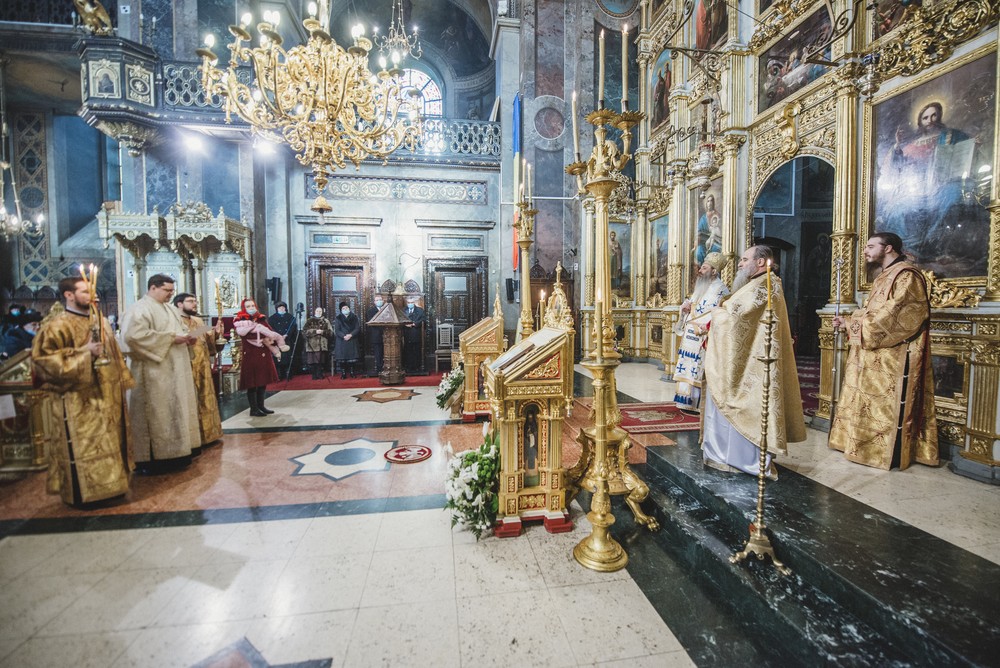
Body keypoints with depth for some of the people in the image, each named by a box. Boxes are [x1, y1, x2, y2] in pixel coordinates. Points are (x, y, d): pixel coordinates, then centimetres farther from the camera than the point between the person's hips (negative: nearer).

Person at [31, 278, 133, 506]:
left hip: (106, 395, 8)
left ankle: (106, 484, 26)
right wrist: (84, 353, -23)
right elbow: (44, 358, -18)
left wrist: (122, 381, 17)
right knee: (83, 446, -1)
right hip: (78, 401, -8)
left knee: (108, 441, 14)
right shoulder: (57, 325, -11)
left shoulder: (99, 321, 13)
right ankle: (83, 493, 11)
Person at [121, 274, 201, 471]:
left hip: (174, 371, 9)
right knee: (156, 413, -3)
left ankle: (176, 453, 22)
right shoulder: (140, 309, -11)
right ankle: (151, 458, 7)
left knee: (177, 410, 12)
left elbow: (179, 330, 25)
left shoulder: (170, 309, 16)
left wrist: (186, 339, 2)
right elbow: (135, 335, -24)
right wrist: (170, 337, -22)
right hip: (154, 373, -9)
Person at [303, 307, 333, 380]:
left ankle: (320, 375, 4)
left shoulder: (326, 321, 15)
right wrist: (315, 331, -12)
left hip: (322, 344, 0)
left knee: (321, 360, -6)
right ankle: (314, 376, 5)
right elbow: (305, 330, -1)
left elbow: (331, 332, 7)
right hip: (312, 344, 0)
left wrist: (323, 332, -11)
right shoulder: (309, 321, 13)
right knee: (312, 360, -5)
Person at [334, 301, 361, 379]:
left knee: (352, 356, -2)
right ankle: (343, 373, 1)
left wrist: (350, 335, -15)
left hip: (352, 340, 1)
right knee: (342, 357, -4)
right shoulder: (338, 318, 6)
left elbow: (357, 328, 1)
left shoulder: (354, 317, 8)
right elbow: (337, 330, -1)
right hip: (341, 341, -1)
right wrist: (344, 336, -17)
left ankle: (352, 372, 6)